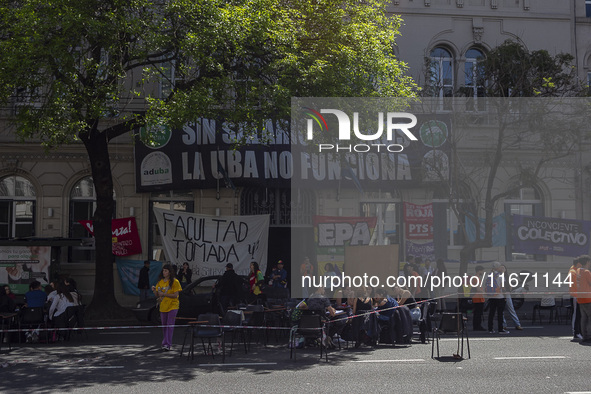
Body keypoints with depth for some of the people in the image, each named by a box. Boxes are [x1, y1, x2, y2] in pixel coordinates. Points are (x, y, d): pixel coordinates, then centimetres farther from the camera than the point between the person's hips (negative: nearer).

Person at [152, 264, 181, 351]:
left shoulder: (174, 282, -7)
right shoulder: (160, 282, 10)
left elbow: (175, 295, -14)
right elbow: (157, 295, 13)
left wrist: (164, 294, -20)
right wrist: (154, 290, -9)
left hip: (172, 306, -6)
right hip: (163, 306, 6)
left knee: (170, 325, -10)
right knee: (164, 325, 11)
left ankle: (168, 344, -13)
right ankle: (165, 343, 21)